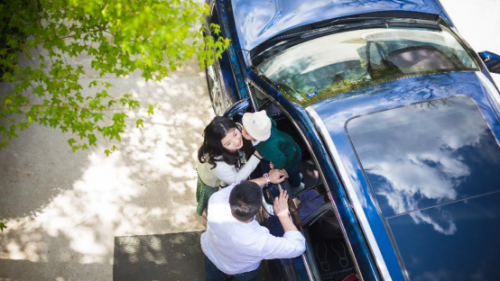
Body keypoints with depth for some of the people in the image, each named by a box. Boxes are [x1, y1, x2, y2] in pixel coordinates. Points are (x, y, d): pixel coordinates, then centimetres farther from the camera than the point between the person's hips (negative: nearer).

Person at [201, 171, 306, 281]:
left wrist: (268, 178, -10)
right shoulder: (260, 241, -48)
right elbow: (297, 246, -33)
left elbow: (240, 187, -19)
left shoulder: (216, 200, -41)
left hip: (210, 253, 3)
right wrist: (283, 214, -27)